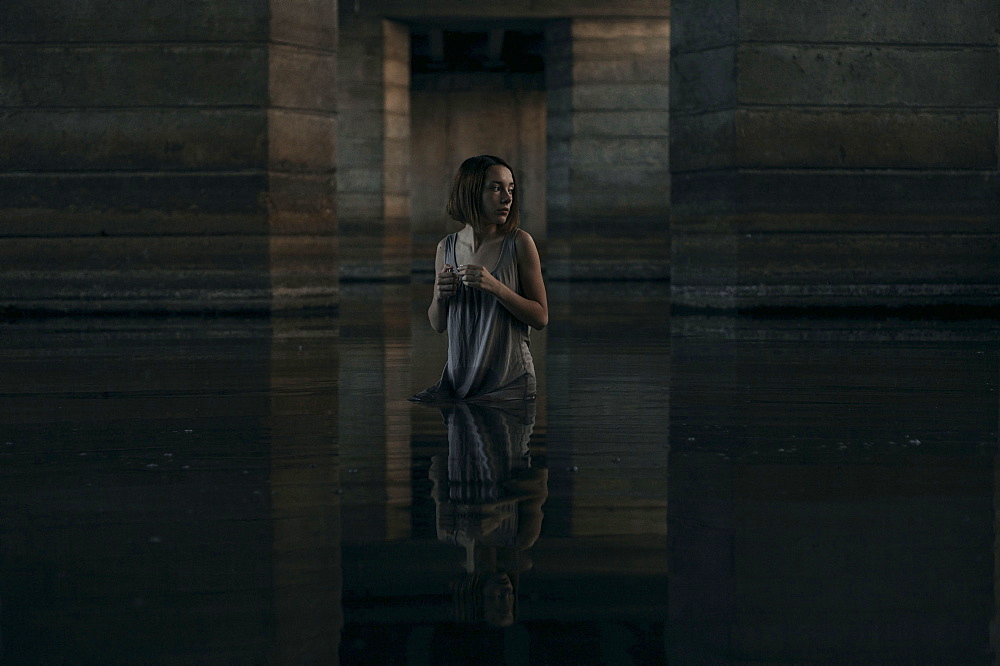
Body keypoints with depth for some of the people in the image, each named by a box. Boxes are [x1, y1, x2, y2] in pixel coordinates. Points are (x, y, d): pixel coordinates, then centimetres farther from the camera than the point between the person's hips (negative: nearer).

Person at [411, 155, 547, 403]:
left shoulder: (519, 242, -6)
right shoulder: (447, 247, 5)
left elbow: (541, 318, -8)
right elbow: (438, 325, 11)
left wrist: (494, 286, -21)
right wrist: (440, 296, -11)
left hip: (508, 382, -4)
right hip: (457, 378, 4)